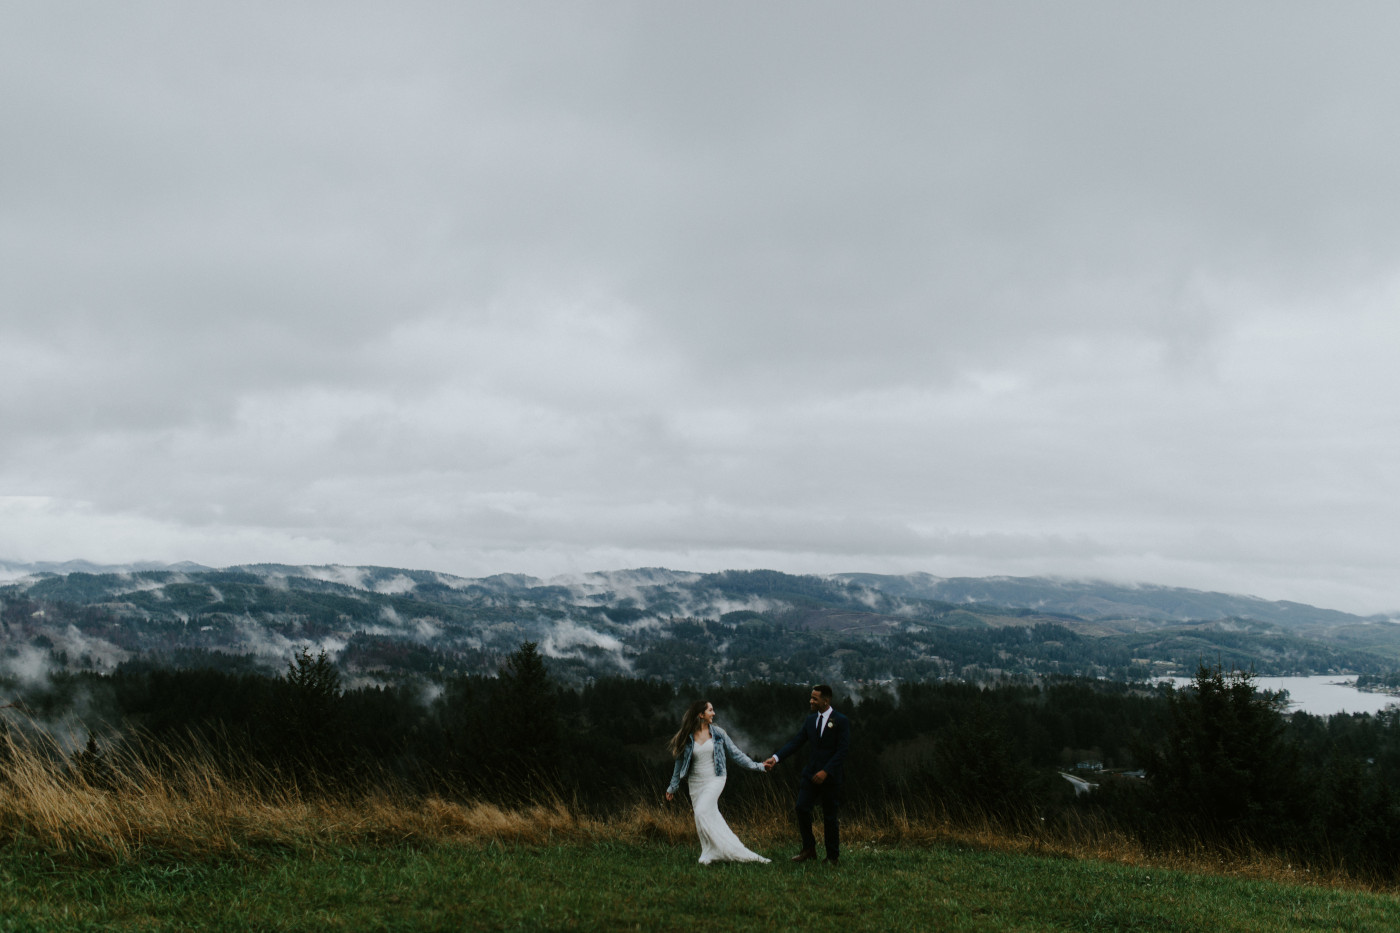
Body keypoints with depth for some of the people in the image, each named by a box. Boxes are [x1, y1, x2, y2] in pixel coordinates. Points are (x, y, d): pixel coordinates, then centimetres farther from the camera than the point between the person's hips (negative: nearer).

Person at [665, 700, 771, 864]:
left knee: (702, 812, -20)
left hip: (715, 780, -2)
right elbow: (680, 763, 10)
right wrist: (672, 787, 13)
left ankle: (711, 853, -10)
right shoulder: (687, 737, 1)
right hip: (696, 782, 2)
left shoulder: (718, 733, 1)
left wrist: (757, 766, 3)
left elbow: (735, 753, 7)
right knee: (712, 817, 0)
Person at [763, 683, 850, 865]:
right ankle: (809, 849, 11)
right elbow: (795, 742, 5)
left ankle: (833, 856, 17)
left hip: (831, 775, -5)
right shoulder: (811, 720, 9)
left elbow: (842, 751, -13)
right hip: (811, 773, 5)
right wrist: (776, 758, -7)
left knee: (830, 816, 2)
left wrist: (826, 772, -21)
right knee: (801, 808, -4)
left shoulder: (841, 722, -8)